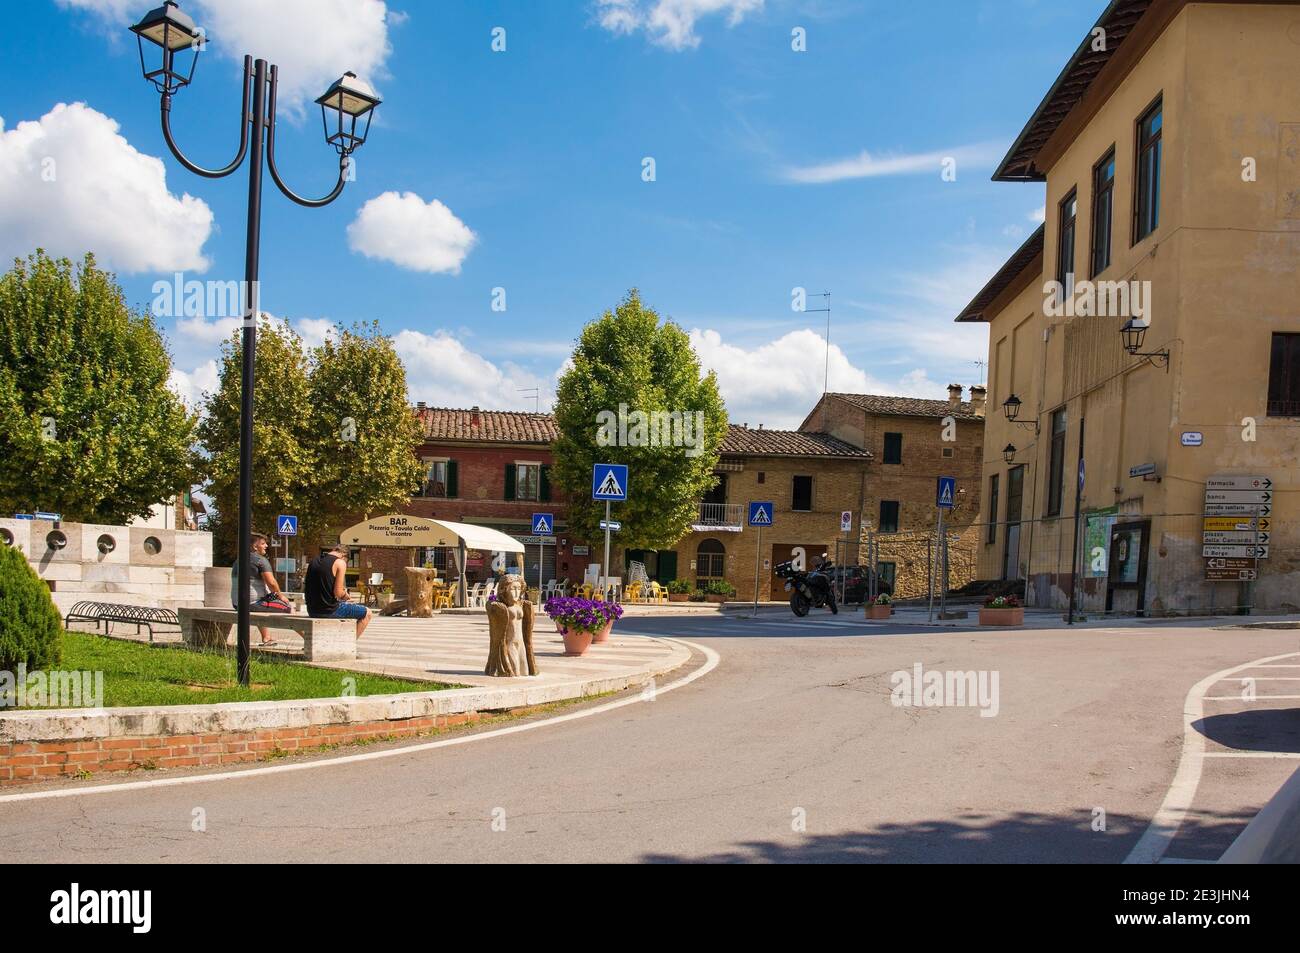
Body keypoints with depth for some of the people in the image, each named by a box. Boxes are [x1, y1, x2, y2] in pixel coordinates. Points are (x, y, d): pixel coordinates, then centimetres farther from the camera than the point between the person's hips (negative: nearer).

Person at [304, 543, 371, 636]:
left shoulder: (313, 561, 12)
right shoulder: (340, 562, -9)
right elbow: (338, 593, -17)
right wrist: (345, 596, 5)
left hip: (312, 611, 8)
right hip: (330, 610, -8)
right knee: (366, 613, 8)